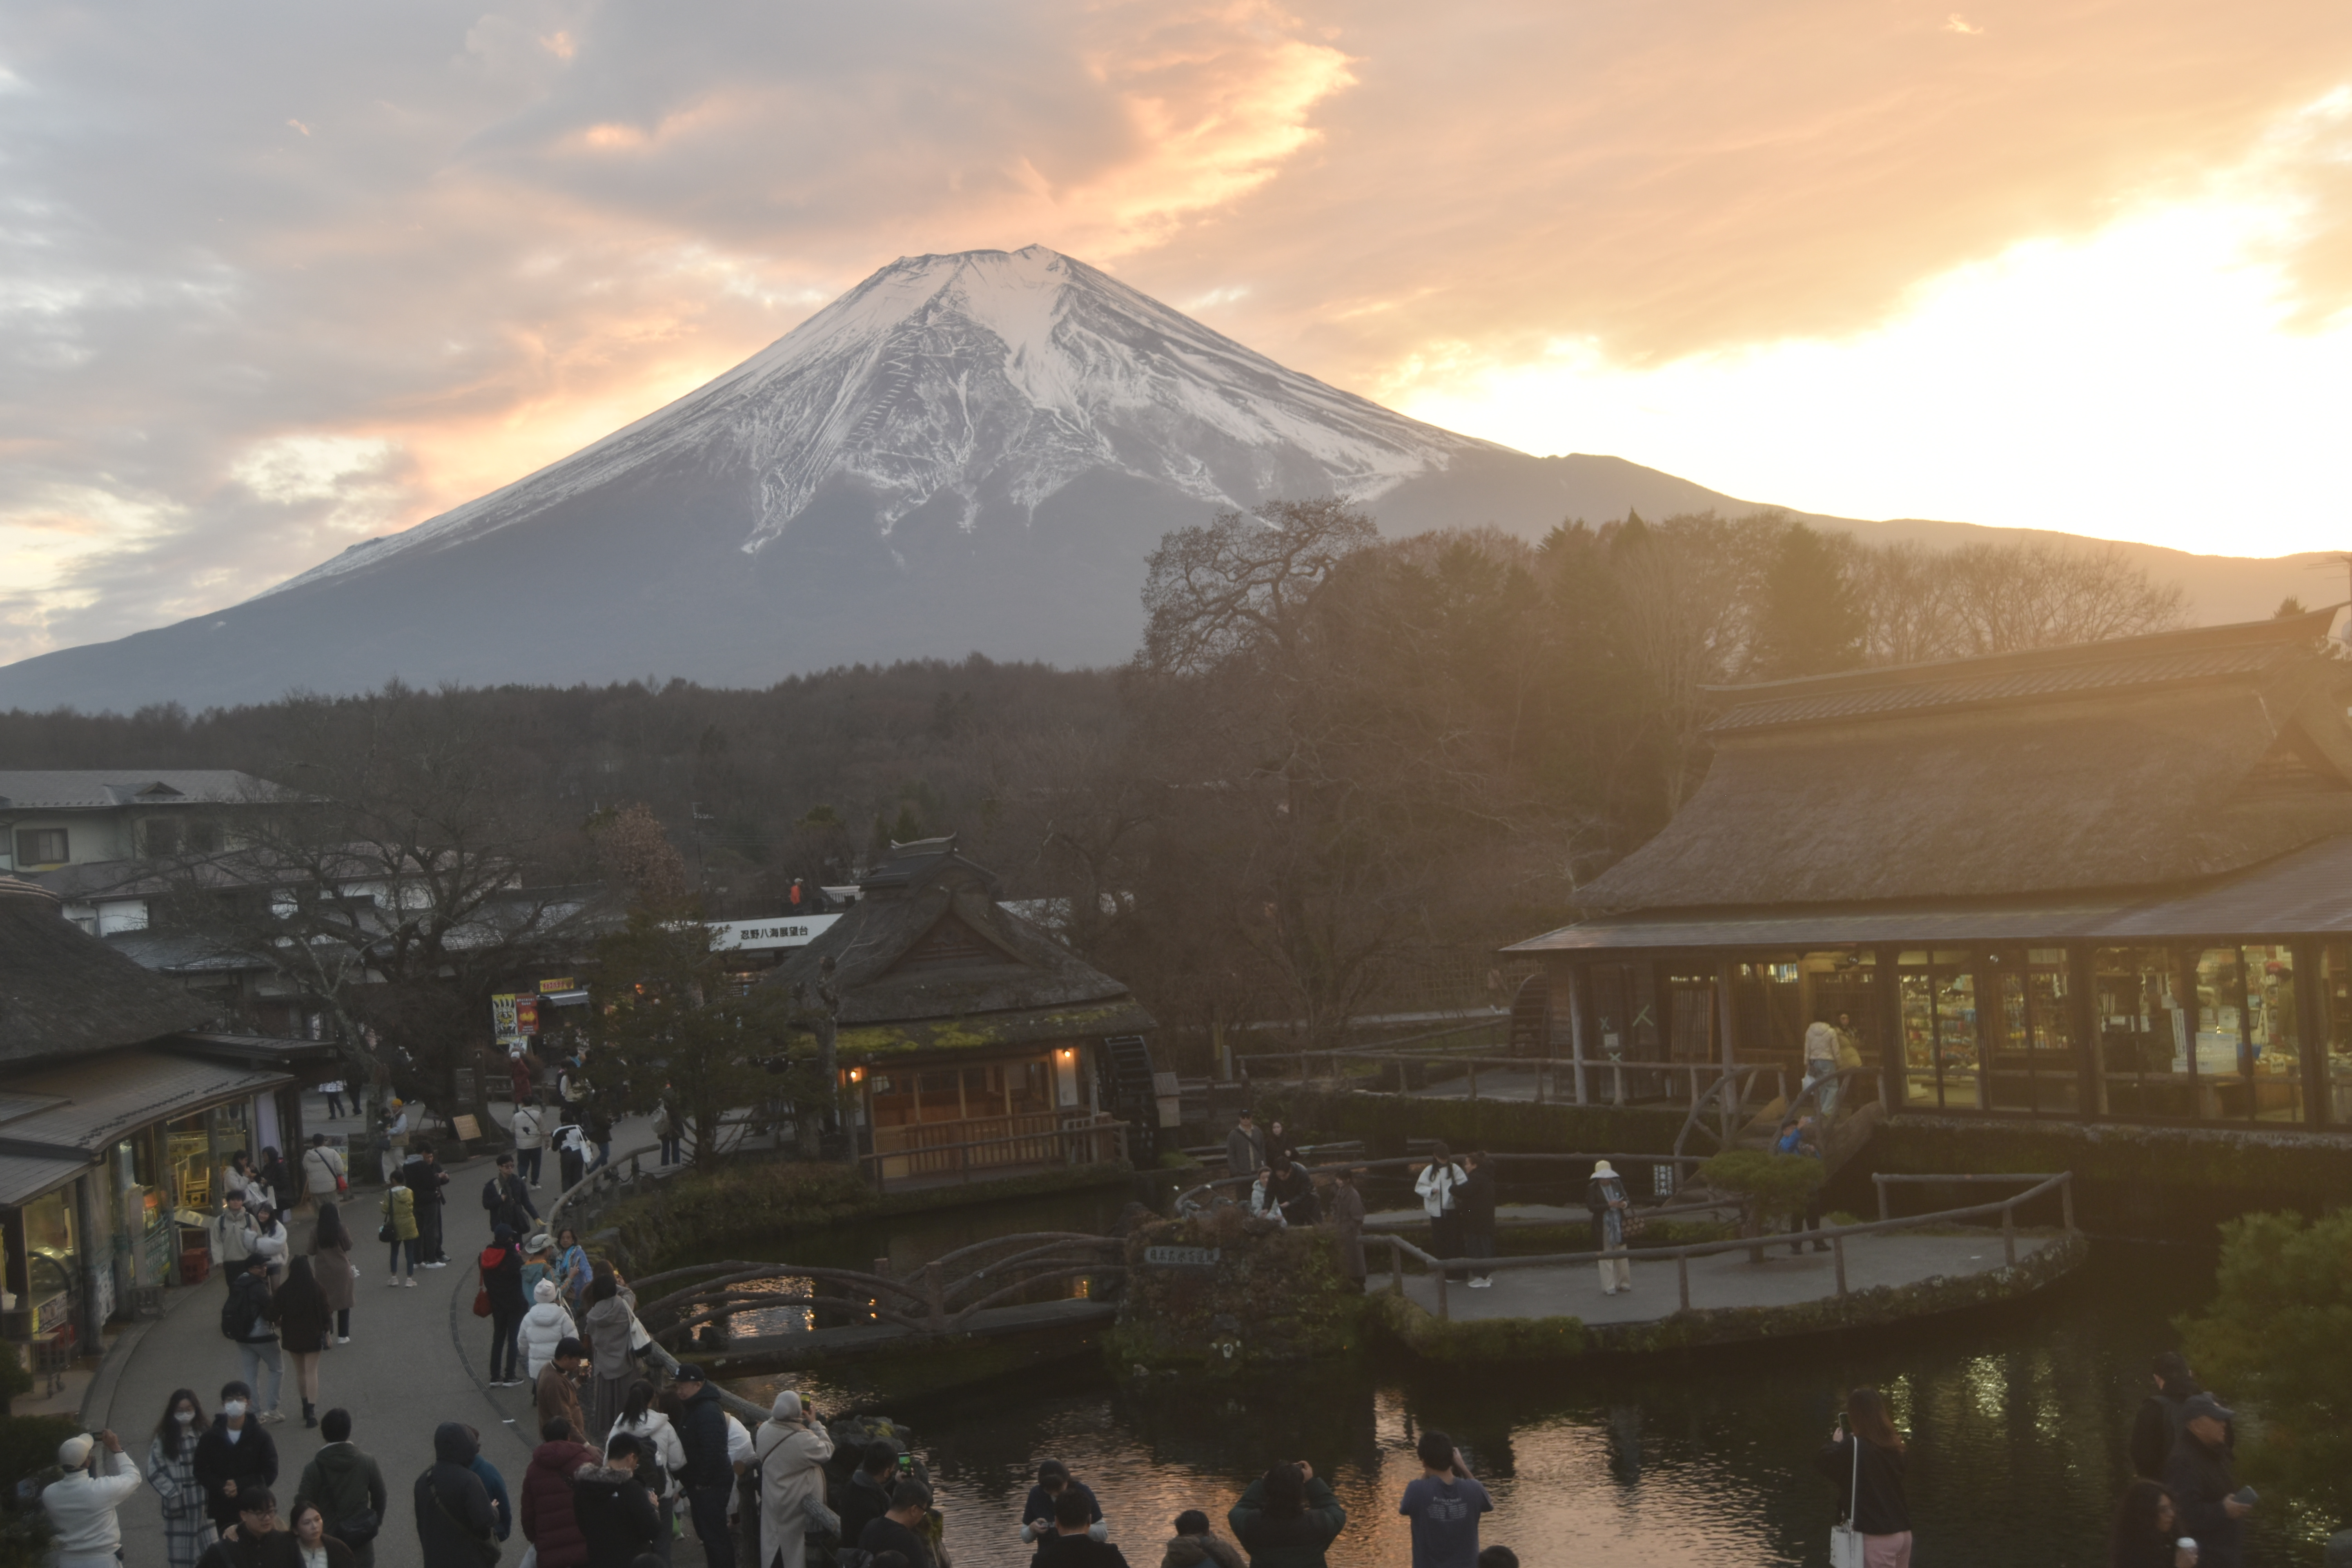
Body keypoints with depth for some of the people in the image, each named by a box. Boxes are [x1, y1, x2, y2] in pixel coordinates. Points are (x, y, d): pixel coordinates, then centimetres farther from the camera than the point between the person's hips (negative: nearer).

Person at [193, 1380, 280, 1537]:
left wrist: (240, 1485, -15)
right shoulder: (210, 1437, 4)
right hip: (221, 1508, 1)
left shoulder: (261, 1437, 0)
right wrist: (222, 1487, -15)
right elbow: (201, 1471, 3)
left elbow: (270, 1473, -2)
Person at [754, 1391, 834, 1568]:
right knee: (794, 1542, 15)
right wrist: (815, 1424, -9)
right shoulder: (804, 1439, -32)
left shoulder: (764, 1429, -16)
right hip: (796, 1503, -5)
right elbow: (827, 1451, -14)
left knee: (772, 1540, 22)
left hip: (772, 1498, 5)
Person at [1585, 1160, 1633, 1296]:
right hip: (1603, 1227, -5)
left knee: (1622, 1255, 11)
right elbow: (1591, 1207, -13)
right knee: (1606, 1256, -2)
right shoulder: (1592, 1188, -5)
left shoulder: (1617, 1185, 9)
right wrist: (1609, 1205, -22)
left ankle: (1624, 1283, 23)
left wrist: (1624, 1205, -11)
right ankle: (1609, 1287, 2)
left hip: (1619, 1225, 5)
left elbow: (1627, 1201, 13)